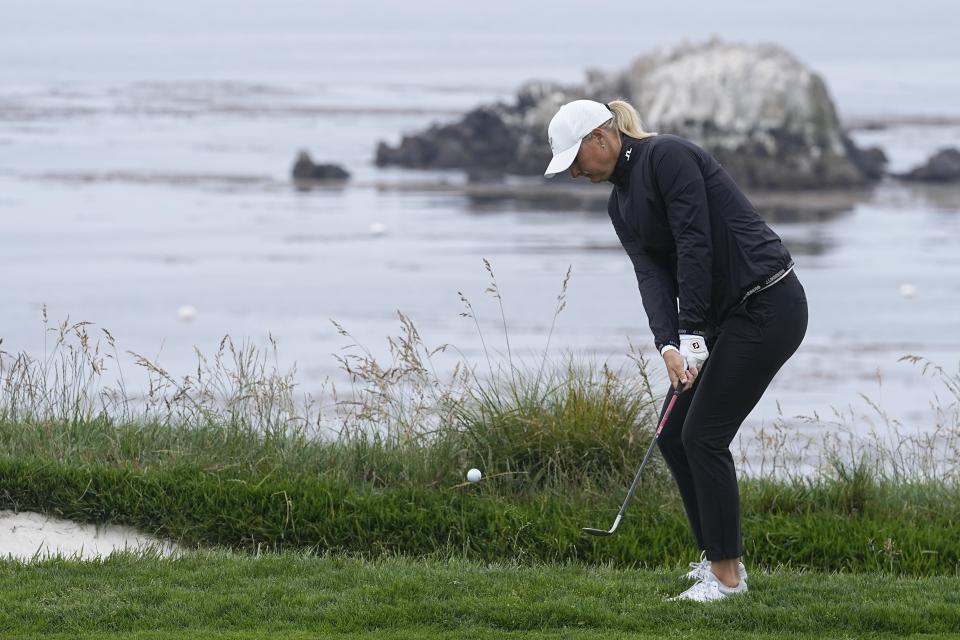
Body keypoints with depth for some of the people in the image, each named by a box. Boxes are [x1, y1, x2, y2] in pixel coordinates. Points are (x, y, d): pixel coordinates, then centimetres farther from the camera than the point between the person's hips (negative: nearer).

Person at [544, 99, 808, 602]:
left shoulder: (667, 156, -14)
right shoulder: (621, 205, 13)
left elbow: (695, 245, -21)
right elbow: (652, 274, -1)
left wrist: (691, 335, -22)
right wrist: (668, 346, -18)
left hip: (768, 304, -9)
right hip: (730, 315, 9)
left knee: (704, 434, -9)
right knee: (675, 438, 7)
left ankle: (727, 575, -2)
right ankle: (717, 558, 18)